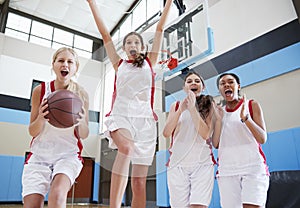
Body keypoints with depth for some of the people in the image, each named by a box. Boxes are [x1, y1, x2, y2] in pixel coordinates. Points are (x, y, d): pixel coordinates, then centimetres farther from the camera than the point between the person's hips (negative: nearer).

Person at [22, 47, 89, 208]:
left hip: (68, 154, -1)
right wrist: (41, 118, -21)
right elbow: (32, 132, 2)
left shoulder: (81, 94, -4)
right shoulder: (40, 90, -3)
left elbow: (84, 135, -1)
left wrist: (81, 122, -24)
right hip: (39, 154, 2)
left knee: (57, 194, -29)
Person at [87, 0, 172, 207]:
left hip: (145, 119, 2)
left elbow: (160, 30, 16)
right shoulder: (119, 64, 17)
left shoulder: (149, 62, 17)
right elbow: (105, 34, 15)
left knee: (139, 182, -1)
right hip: (121, 116, -1)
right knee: (127, 148, -37)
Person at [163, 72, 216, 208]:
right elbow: (166, 133, -1)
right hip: (177, 163, 2)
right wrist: (180, 110, -13)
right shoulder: (176, 106, 12)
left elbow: (205, 134, -7)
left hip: (202, 163, -1)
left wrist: (192, 108, -14)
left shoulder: (209, 106, 7)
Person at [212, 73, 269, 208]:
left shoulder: (252, 105, 7)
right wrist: (218, 119, -4)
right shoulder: (219, 111, 13)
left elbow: (262, 139, -4)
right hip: (226, 170, 3)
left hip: (253, 167, -2)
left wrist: (245, 117, -16)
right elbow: (216, 144, 4)